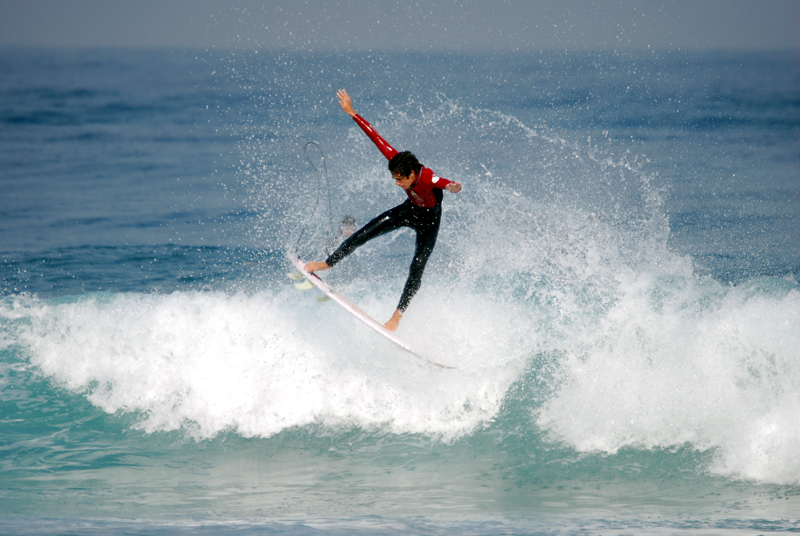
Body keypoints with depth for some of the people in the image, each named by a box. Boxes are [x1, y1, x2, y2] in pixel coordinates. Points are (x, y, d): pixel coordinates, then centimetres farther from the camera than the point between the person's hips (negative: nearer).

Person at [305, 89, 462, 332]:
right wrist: (352, 113, -14)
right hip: (408, 210, 6)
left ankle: (398, 315, -5)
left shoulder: (429, 180, -41)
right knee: (363, 235, 4)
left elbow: (447, 184, -64)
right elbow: (376, 137, -19)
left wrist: (452, 187, -89)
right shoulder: (397, 161, -26)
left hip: (428, 221, -6)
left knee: (417, 269, -13)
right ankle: (328, 264, 20)